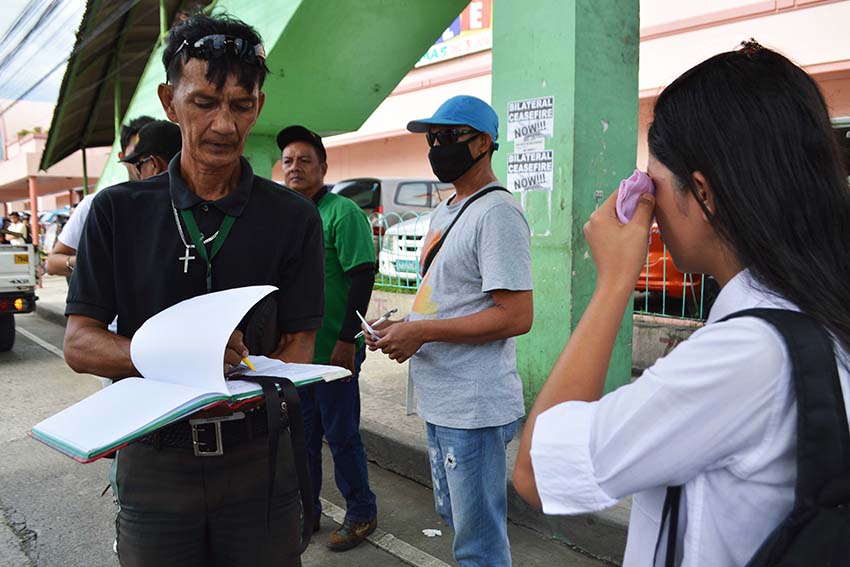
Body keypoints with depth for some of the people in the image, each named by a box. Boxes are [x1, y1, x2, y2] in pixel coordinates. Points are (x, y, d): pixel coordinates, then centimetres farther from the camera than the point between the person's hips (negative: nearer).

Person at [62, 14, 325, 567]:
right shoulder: (118, 211, -1)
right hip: (153, 458, 1)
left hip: (259, 456, 0)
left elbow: (299, 346, -6)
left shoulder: (294, 217, -3)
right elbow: (80, 344, -4)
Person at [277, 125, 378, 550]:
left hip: (333, 350, -7)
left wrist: (346, 340, -20)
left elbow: (363, 277, -17)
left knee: (341, 435, 5)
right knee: (301, 433, 17)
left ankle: (361, 514, 24)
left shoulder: (342, 212, -12)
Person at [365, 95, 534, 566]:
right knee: (453, 515, 25)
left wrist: (422, 332, -20)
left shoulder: (496, 213, -16)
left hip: (475, 408, -10)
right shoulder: (443, 213, 15)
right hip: (439, 402, 10)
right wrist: (401, 327, 5)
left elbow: (516, 316, -23)